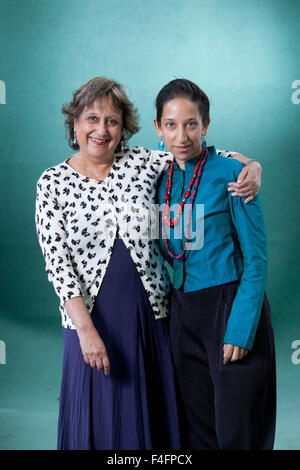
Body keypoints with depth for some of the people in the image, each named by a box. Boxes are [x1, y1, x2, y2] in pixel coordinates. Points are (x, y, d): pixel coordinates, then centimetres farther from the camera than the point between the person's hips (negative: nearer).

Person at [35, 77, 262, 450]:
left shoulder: (141, 163, 0)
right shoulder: (53, 183, -4)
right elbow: (57, 262, -9)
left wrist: (251, 167, -14)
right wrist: (86, 329, -17)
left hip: (148, 314, 2)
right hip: (91, 317, -2)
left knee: (151, 414, 12)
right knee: (100, 418, 8)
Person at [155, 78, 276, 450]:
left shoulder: (230, 173, -10)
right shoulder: (163, 179, 6)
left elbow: (256, 258, -11)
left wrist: (241, 329, -17)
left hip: (231, 304, -5)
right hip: (182, 311, 5)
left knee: (236, 433, 3)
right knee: (196, 430, 13)